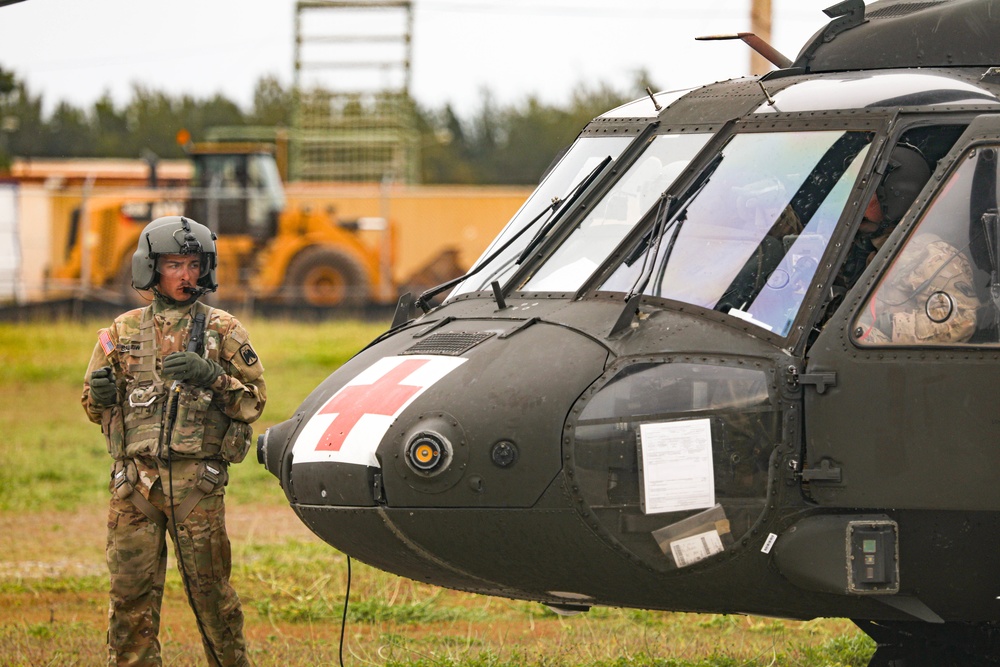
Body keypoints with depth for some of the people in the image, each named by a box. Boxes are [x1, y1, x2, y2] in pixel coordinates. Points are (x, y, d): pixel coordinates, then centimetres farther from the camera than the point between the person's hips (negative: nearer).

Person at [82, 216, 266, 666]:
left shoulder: (222, 331, 6)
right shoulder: (123, 332, 14)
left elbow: (253, 401, 1)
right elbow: (94, 408, 20)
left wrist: (210, 376, -15)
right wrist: (101, 391, -4)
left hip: (196, 481, -2)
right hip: (134, 479, 2)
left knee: (210, 589, 0)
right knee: (130, 592, -1)